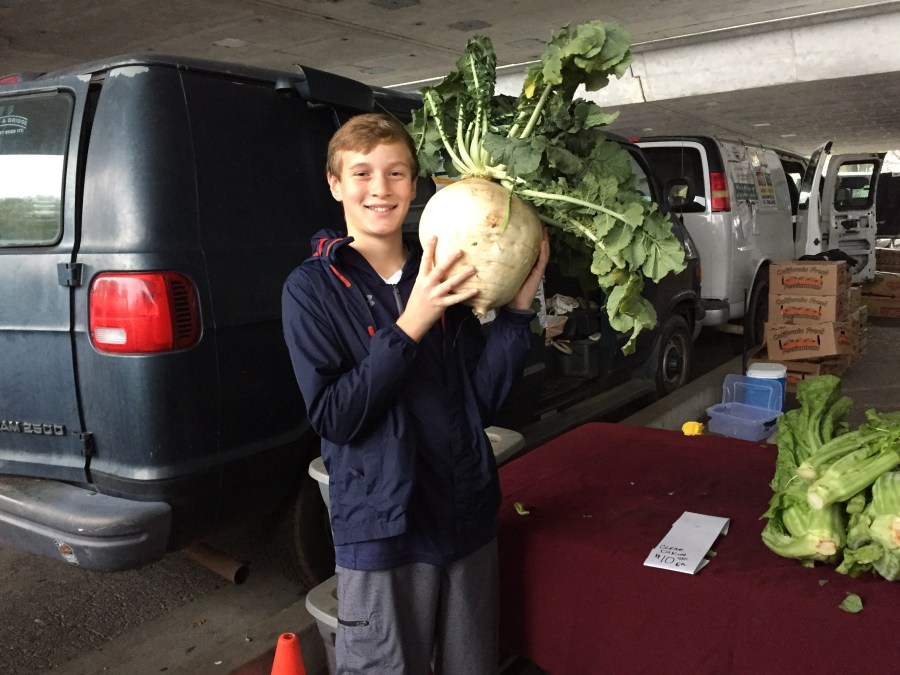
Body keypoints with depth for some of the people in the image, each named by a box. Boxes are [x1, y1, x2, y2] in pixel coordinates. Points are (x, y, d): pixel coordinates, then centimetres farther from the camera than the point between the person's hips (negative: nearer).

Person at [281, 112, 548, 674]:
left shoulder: (443, 277, 1)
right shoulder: (312, 288, -8)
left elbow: (484, 401, -2)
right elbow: (332, 417, -17)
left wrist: (518, 306, -13)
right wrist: (409, 326, -25)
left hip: (469, 519, 4)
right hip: (381, 529, -4)